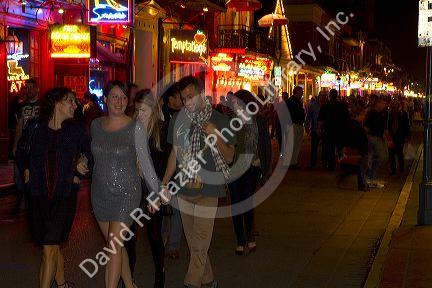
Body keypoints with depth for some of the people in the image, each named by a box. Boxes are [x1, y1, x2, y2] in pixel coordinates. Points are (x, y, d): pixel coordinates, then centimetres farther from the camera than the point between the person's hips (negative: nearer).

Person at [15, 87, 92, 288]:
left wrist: (78, 173, 0)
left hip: (64, 196, -2)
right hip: (38, 194, 2)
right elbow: (21, 151, 18)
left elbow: (92, 157, 8)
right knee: (53, 246, 15)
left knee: (49, 249, -10)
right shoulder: (34, 127, 1)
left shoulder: (76, 130, -2)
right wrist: (25, 169, 6)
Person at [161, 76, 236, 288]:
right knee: (193, 241, 13)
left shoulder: (219, 120, -4)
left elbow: (229, 157, -4)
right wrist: (163, 184, 13)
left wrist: (216, 136, -21)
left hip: (208, 190, -4)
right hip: (184, 189, 5)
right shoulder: (178, 120, 7)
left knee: (200, 242, -5)